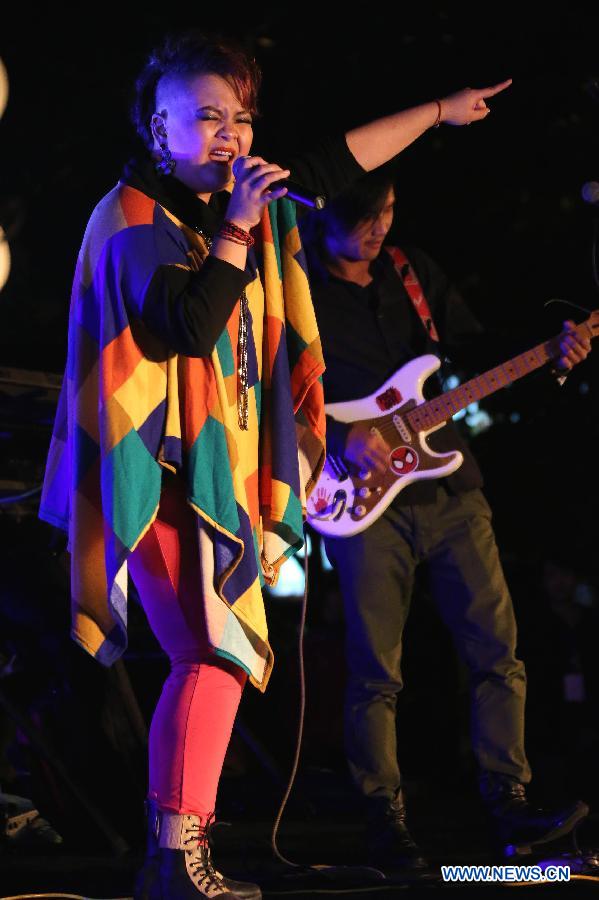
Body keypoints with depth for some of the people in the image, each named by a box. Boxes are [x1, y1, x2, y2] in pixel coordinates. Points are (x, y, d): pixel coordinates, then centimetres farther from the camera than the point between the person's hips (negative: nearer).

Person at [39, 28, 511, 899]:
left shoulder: (239, 197, 14)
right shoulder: (133, 217, -9)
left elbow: (334, 163, 24)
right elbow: (189, 325, -23)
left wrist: (439, 111, 29)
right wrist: (238, 228, -19)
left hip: (219, 467, 9)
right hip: (164, 471, -9)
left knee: (218, 657, 8)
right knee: (216, 656, -17)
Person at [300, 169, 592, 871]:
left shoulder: (411, 271, 12)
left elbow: (475, 351, 17)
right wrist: (340, 438, -21)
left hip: (448, 487, 5)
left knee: (497, 650, 0)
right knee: (375, 673, -3)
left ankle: (510, 807, 6)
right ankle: (386, 823, 7)